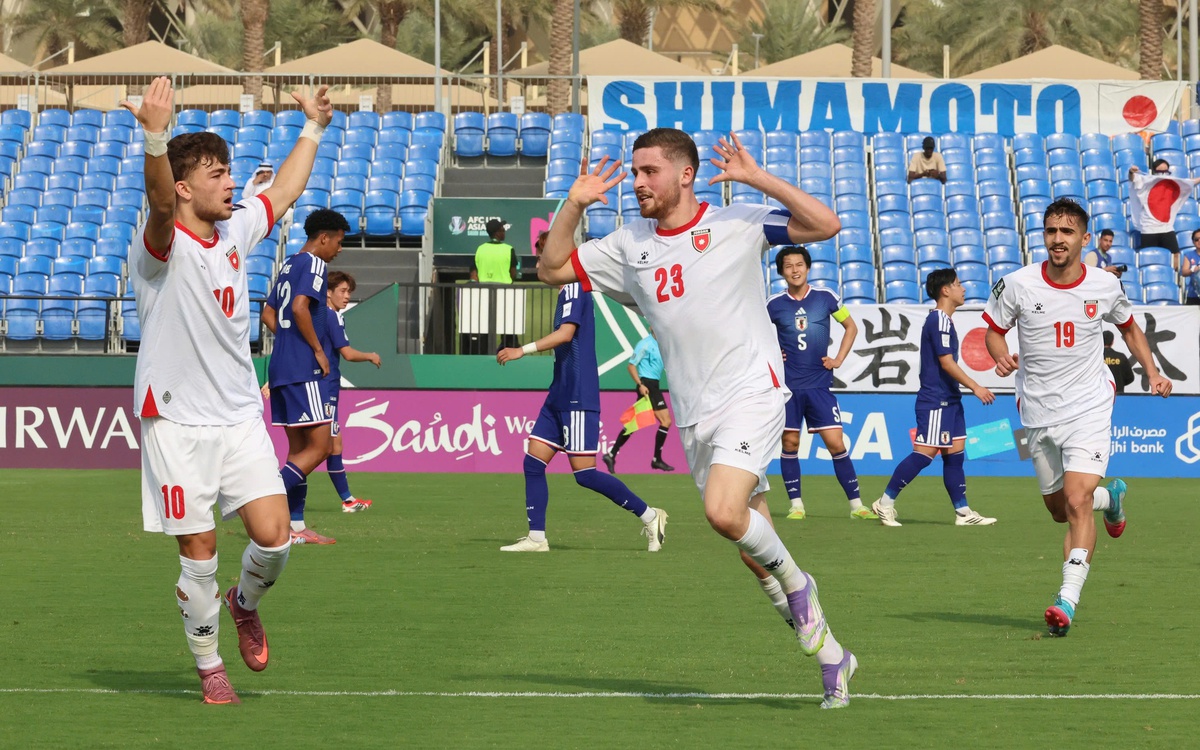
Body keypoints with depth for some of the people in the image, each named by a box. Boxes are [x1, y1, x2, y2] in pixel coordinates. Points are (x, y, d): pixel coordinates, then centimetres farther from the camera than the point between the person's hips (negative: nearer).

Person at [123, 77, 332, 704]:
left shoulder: (235, 230, 10)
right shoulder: (163, 245, -12)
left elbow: (286, 190, 28)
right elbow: (160, 201, -35)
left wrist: (311, 128, 35)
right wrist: (155, 139, -53)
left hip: (240, 417, 5)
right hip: (176, 423, -5)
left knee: (273, 537, -8)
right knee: (199, 554, -3)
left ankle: (245, 604, 24)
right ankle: (208, 665, 16)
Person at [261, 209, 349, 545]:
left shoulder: (289, 265, 19)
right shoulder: (313, 265, -9)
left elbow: (268, 314, 23)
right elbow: (300, 308, -23)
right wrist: (318, 350, -14)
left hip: (282, 367, 10)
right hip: (304, 371, -10)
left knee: (299, 448, 11)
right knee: (320, 447, -10)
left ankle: (295, 526, 9)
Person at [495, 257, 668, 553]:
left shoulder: (575, 288, -12)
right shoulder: (568, 291, 18)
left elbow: (566, 333, -25)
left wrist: (523, 350, -27)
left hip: (578, 398, -10)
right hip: (561, 396, 10)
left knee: (584, 473, -9)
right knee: (533, 461, 4)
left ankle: (649, 516, -1)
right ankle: (536, 537, 3)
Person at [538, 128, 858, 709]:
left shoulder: (736, 224, -3)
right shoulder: (630, 245, 11)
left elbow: (825, 225, -12)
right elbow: (552, 269, 16)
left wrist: (757, 179, -17)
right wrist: (575, 205, 3)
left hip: (751, 394, -6)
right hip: (694, 417, 6)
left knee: (724, 513, -28)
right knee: (753, 543, 7)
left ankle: (794, 582, 0)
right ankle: (830, 655, 20)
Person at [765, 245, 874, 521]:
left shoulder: (826, 298, 1)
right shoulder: (774, 304, 1)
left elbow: (851, 327, 14)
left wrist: (839, 359, 5)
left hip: (820, 384, 0)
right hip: (787, 385, 0)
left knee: (836, 443, -4)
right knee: (789, 443, 1)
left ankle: (856, 505, 1)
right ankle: (796, 504, 11)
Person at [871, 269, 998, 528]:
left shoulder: (942, 320, 16)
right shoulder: (940, 321, -15)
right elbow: (946, 362, -19)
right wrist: (975, 387, -17)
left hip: (948, 400, 10)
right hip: (935, 401, -10)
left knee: (954, 453, 7)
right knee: (925, 453, -10)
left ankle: (963, 512, 7)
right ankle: (885, 502, -4)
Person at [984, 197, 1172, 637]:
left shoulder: (1105, 286, -4)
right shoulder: (1018, 285, -8)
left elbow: (1128, 325, 16)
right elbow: (994, 330, 7)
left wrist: (1152, 372, 6)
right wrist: (1002, 357, -15)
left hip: (1088, 409, -2)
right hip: (1038, 414, 2)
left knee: (1077, 501, -20)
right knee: (1059, 510, 13)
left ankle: (1067, 600, -22)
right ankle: (1110, 496, 47)